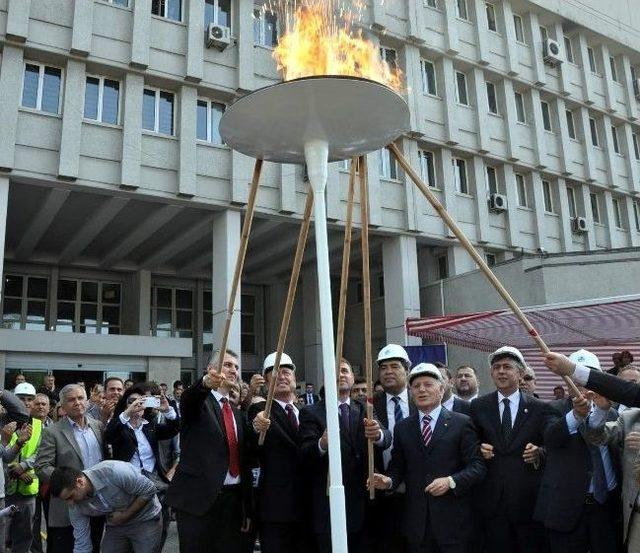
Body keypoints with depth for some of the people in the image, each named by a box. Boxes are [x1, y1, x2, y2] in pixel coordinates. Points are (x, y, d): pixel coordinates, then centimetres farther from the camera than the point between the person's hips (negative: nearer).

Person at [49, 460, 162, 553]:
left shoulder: (114, 471, -33)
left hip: (145, 520, -5)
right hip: (115, 525, 5)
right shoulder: (76, 507, -13)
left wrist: (124, 516, -21)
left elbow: (149, 490, -23)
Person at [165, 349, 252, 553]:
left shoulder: (238, 414, 16)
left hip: (232, 498, 5)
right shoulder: (198, 401, 0)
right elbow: (188, 398, -26)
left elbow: (244, 461, 16)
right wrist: (207, 382, -49)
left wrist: (247, 510, 14)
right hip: (198, 498, -5)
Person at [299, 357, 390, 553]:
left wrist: (378, 434, -31)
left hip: (364, 506, 3)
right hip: (329, 507, -3)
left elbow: (386, 440, -7)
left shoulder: (365, 411, 10)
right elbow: (304, 454, -13)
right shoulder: (311, 413, -1)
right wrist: (322, 444, -36)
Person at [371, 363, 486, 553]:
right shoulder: (402, 428, 9)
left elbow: (478, 466, -5)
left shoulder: (461, 423, -1)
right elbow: (398, 466, 12)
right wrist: (389, 480, -8)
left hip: (453, 519, -2)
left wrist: (451, 481, -19)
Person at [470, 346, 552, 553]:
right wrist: (479, 449, -11)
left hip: (528, 497, -1)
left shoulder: (540, 408, 1)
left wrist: (538, 452, -15)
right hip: (492, 497, 1)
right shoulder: (478, 406, 5)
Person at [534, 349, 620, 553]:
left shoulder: (610, 414, 10)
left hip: (607, 504, 4)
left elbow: (619, 457, 14)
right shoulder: (555, 410, -3)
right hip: (567, 506, -3)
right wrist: (576, 415, -41)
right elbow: (550, 437, -24)